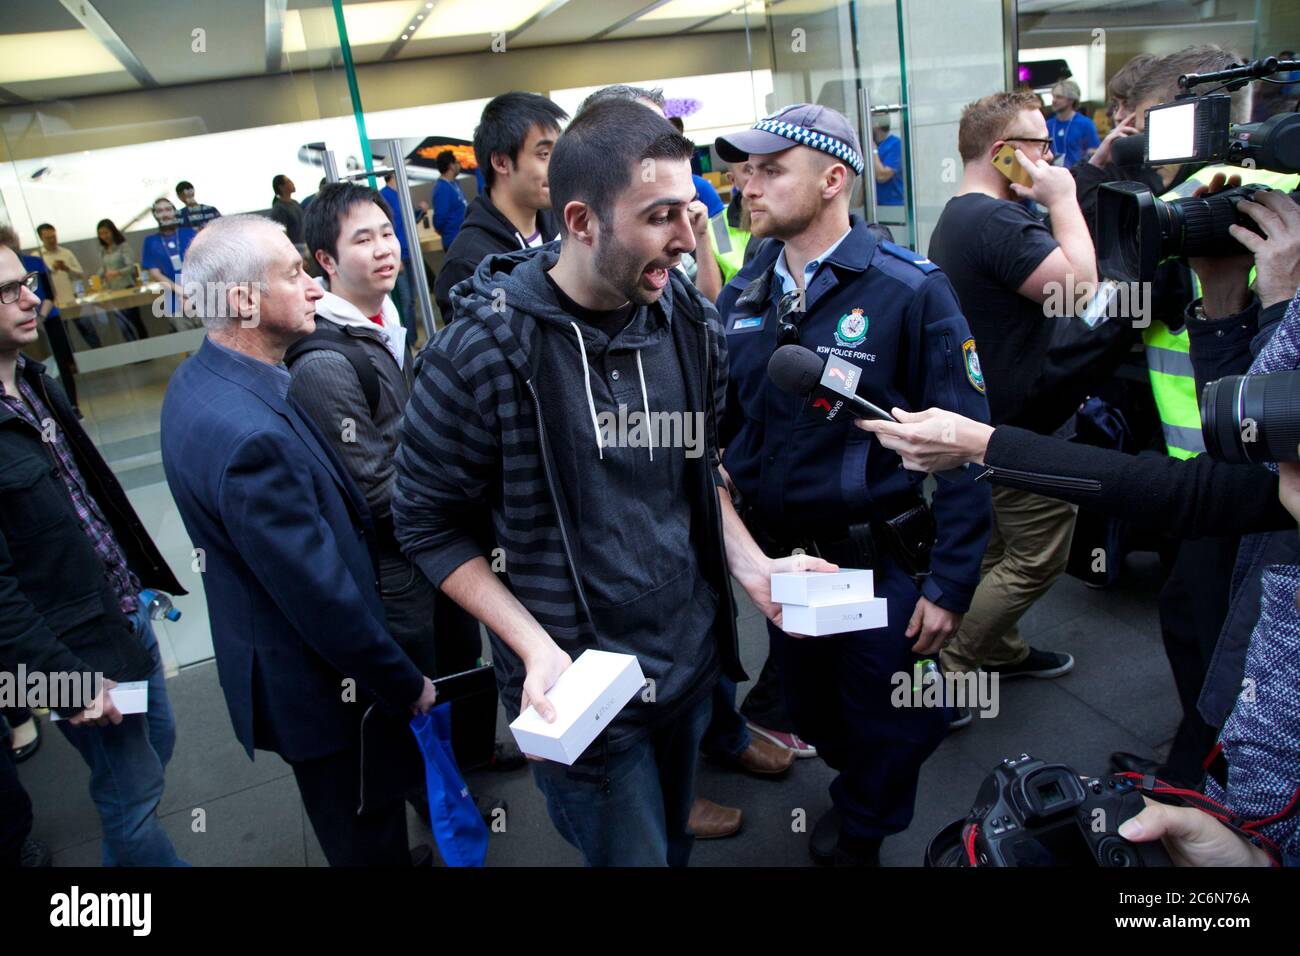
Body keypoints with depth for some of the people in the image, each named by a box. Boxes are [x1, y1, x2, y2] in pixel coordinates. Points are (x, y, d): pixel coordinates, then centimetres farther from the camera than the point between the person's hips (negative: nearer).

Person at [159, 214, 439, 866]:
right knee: (368, 837, 16)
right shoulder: (250, 434, -34)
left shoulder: (199, 380, -1)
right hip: (323, 687, -9)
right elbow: (321, 592, -27)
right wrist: (406, 685, -14)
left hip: (272, 658, 9)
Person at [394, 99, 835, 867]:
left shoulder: (691, 324, -4)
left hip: (692, 659, 5)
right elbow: (432, 525, -12)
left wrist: (751, 565, -4)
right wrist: (537, 647, -21)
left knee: (675, 841, 27)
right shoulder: (483, 350, -21)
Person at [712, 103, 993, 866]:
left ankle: (862, 836, 44)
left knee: (886, 729, 14)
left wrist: (951, 582, -16)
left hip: (880, 560, -4)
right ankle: (858, 798, 53)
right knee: (812, 713, 22)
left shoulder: (912, 291, -15)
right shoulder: (743, 294, 1)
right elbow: (720, 422, 6)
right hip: (776, 554, 5)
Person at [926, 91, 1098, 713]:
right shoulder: (995, 220, -24)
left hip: (984, 419, 11)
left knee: (997, 545, 22)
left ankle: (1000, 650, 38)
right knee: (1039, 556, -1)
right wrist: (1063, 201, -19)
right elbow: (1080, 285, -28)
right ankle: (945, 668, 4)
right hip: (1015, 429, -11)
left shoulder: (956, 216, 12)